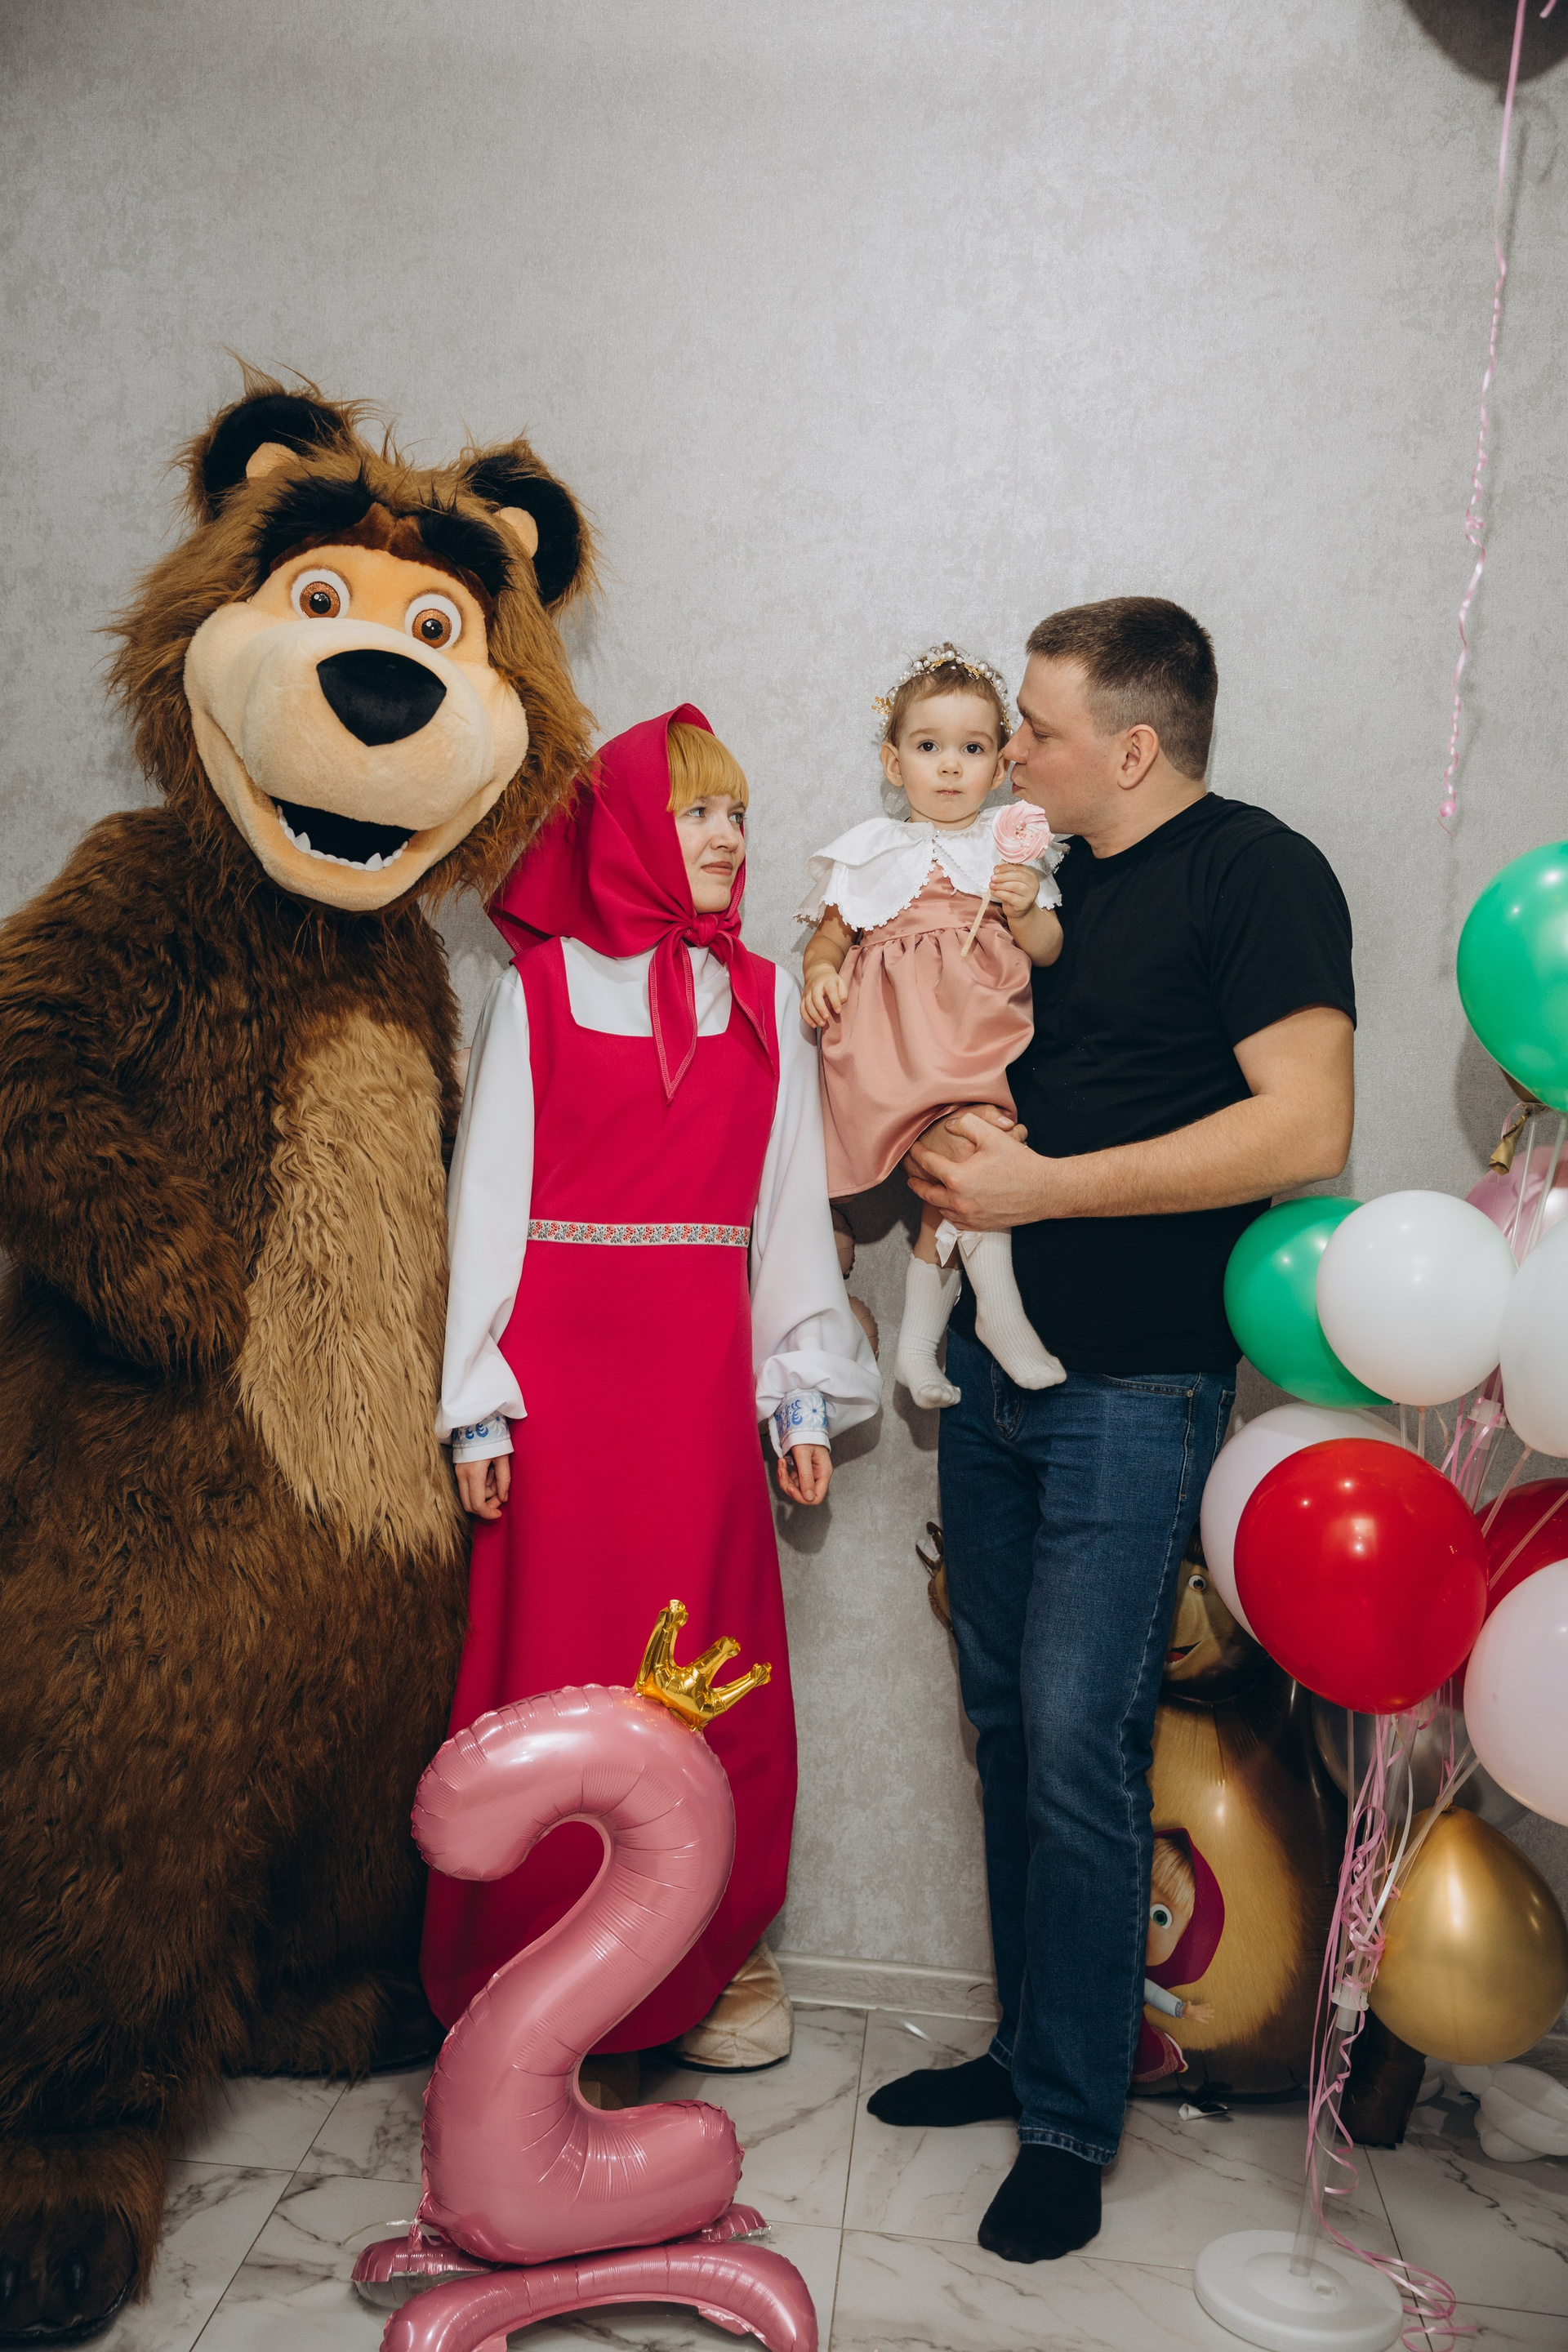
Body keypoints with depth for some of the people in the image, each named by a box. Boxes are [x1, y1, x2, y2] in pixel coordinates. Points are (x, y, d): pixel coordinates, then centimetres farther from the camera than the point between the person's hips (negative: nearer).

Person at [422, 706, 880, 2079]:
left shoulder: (765, 1001, 11)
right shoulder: (541, 987, 3)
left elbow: (791, 1199, 11)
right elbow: (489, 1195, 2)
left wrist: (803, 1392, 6)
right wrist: (479, 1401, -3)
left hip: (703, 1365, 2)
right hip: (565, 1358, -2)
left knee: (713, 1666, 6)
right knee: (560, 1661, 2)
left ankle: (715, 1954, 24)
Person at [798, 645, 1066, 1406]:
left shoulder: (1013, 848, 19)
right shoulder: (872, 850, 18)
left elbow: (1049, 951, 13)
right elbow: (831, 931, 17)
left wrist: (1025, 911, -7)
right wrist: (821, 968, -4)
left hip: (983, 1021, 2)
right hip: (895, 1026, -1)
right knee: (963, 1136, -25)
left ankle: (918, 1335, 1)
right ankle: (999, 1304, -15)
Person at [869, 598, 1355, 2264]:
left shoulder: (1259, 874, -9)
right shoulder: (1046, 880, 14)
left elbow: (1305, 1130, -21)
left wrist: (1041, 1184, -18)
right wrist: (941, 1141, 2)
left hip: (1133, 1393, -7)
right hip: (994, 1373, 8)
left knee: (1079, 1749, -4)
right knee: (1006, 1730, 14)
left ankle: (1073, 2126, 14)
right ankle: (1028, 2049, 31)